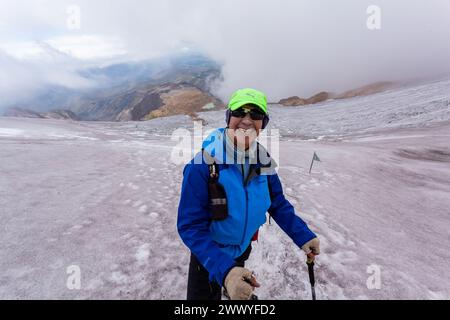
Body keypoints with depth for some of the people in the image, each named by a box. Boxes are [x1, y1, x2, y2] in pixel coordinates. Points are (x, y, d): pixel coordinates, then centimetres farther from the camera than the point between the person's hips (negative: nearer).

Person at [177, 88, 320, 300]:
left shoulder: (264, 162, -13)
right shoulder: (204, 164, -30)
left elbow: (278, 204, -1)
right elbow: (190, 225, -31)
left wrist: (303, 235, -12)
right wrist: (224, 270, -42)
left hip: (242, 248, 5)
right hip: (208, 255, -5)